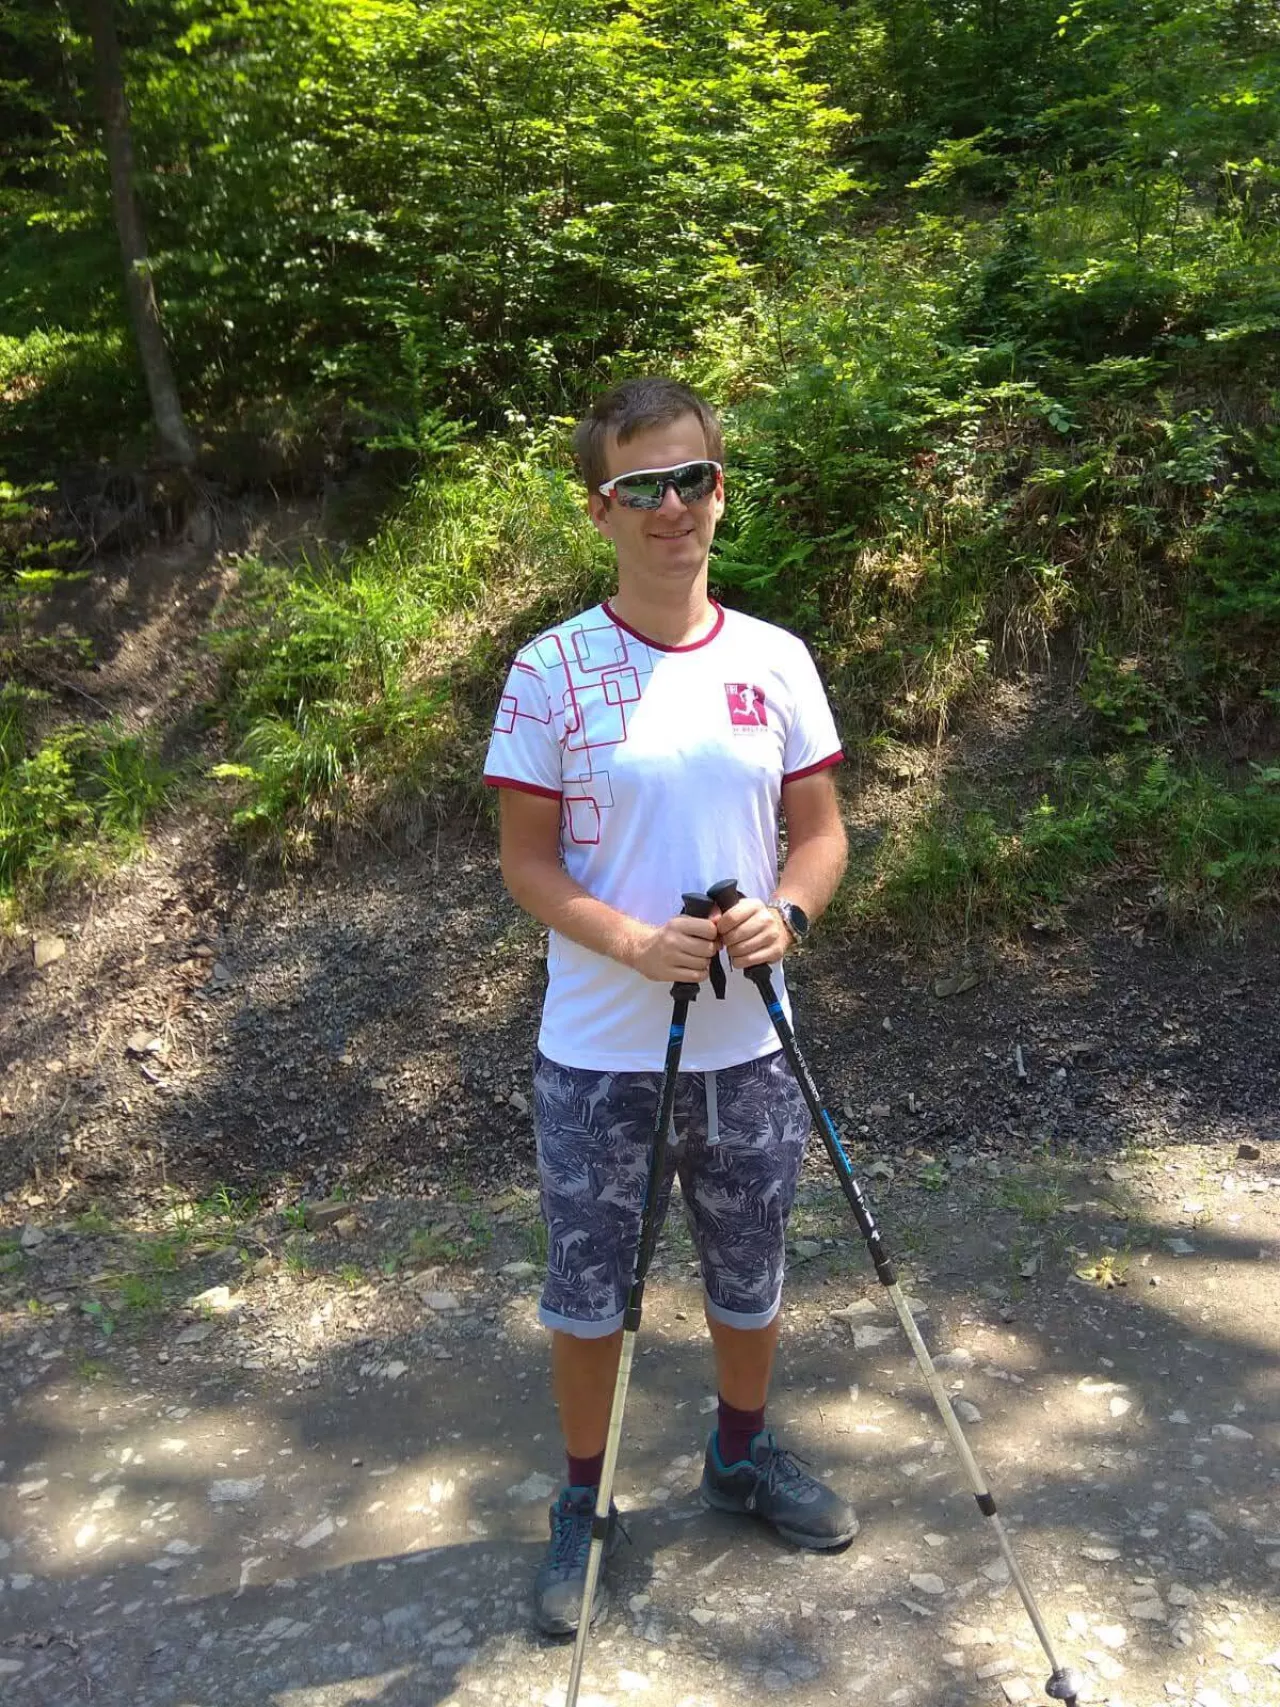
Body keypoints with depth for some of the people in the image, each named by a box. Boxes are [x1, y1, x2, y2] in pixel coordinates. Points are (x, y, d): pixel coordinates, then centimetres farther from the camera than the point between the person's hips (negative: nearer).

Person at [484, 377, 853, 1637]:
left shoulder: (774, 661, -1)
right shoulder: (552, 671, -9)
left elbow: (820, 828, 5)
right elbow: (525, 859, -6)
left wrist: (787, 912, -16)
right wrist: (630, 942, -23)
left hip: (747, 1043, 3)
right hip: (597, 1055, -2)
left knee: (748, 1275, 19)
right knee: (588, 1290, 12)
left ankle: (743, 1454, 46)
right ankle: (583, 1504, 36)